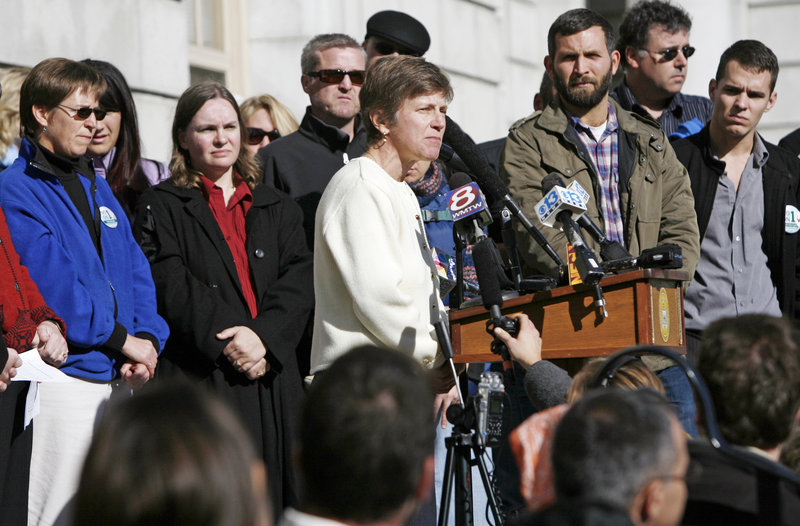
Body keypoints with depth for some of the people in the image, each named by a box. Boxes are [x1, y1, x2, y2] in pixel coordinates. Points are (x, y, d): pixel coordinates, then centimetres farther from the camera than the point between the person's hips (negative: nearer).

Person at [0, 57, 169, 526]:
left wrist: (148, 338, -3)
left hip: (121, 378, 8)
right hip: (67, 377, -8)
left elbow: (136, 270, 14)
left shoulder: (96, 186, 18)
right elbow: (51, 282, -15)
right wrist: (121, 339, -12)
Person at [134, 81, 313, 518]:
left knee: (271, 503, 1)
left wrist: (265, 336, -12)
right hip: (198, 382, -4)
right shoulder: (161, 207, 6)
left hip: (271, 380, 4)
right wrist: (229, 341, -16)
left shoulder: (277, 208, 18)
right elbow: (172, 288, -6)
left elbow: (299, 284, 6)